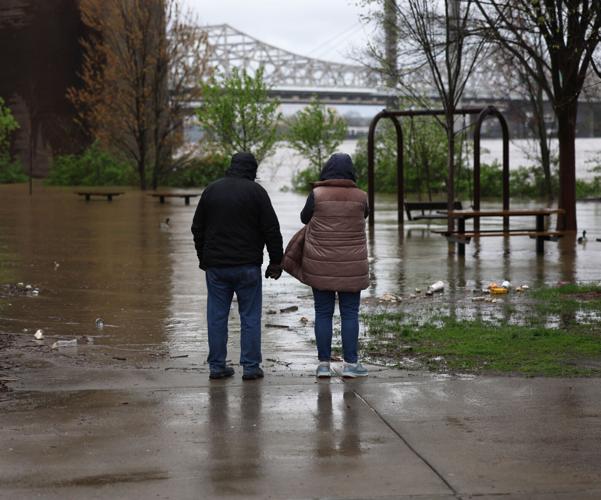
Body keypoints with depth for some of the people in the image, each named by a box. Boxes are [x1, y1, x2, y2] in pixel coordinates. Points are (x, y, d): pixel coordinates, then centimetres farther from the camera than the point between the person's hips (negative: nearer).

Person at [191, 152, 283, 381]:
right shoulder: (255, 191, -4)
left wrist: (203, 258, 24)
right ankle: (251, 367, 1)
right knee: (250, 316, 2)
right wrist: (275, 262, 0)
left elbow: (197, 228, 13)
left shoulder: (211, 190, 7)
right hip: (248, 266, -3)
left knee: (217, 316, 7)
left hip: (216, 266, 3)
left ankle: (217, 366, 9)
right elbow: (272, 230, -7)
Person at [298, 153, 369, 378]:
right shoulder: (360, 197, -3)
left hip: (321, 266, 0)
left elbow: (304, 217, 8)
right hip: (351, 267, 0)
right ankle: (350, 363, 5)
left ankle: (324, 364, 6)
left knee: (323, 313, 6)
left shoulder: (317, 195, -7)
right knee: (350, 314, 6)